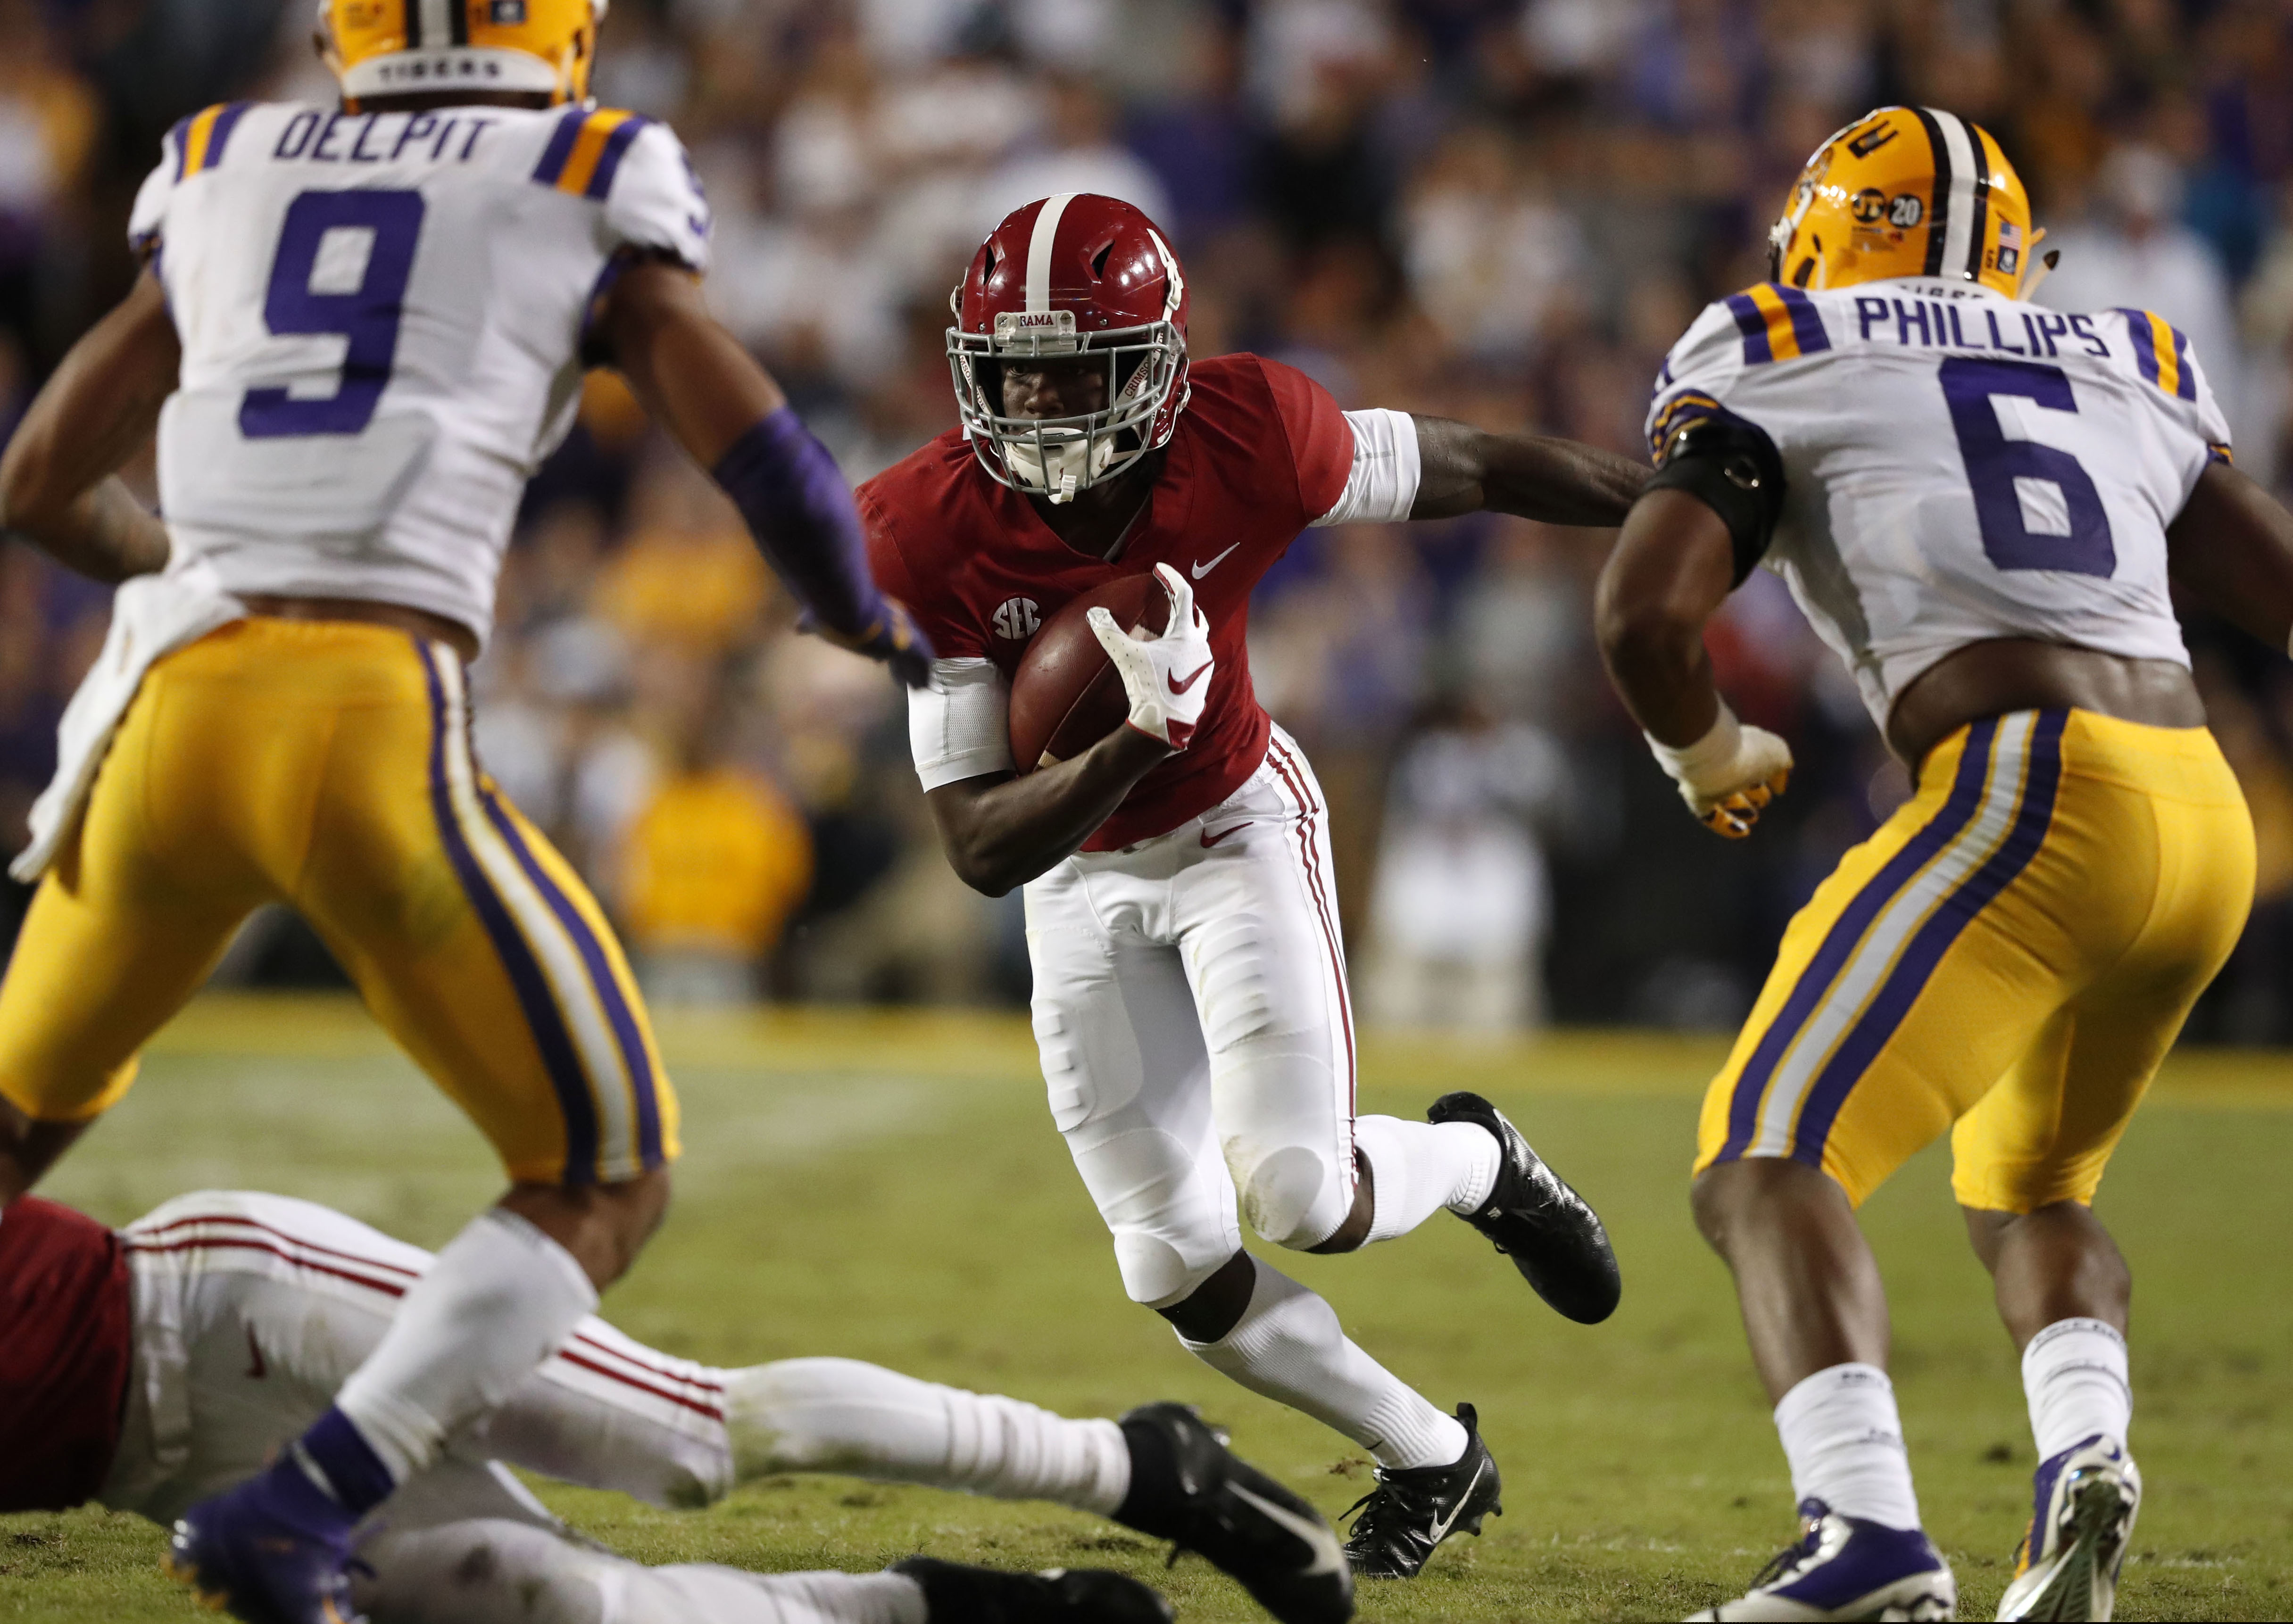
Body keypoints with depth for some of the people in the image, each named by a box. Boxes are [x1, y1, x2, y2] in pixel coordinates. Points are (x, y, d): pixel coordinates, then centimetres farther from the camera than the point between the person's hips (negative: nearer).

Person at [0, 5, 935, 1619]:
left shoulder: (221, 180, 21)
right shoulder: (587, 196, 12)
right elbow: (761, 454, 5)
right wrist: (867, 620, 25)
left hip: (175, 704, 4)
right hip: (378, 733, -4)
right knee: (605, 1186, 9)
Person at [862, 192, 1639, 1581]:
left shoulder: (1246, 440, -27)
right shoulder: (927, 538, -27)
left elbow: (1480, 471, -9)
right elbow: (983, 850, -27)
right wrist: (1136, 745, -45)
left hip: (1237, 825, -2)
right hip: (1079, 876, 2)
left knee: (1298, 1199, -17)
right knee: (1181, 1271, -1)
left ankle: (1475, 1164, 20)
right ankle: (1433, 1460, 23)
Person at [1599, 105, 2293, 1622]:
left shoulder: (1775, 372, 10)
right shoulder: (2131, 376, 25)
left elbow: (1647, 614, -1)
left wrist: (1710, 757, 18)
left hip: (2028, 795, -6)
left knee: (1767, 1162, -6)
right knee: (2027, 1187, 28)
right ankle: (2086, 1448, 0)